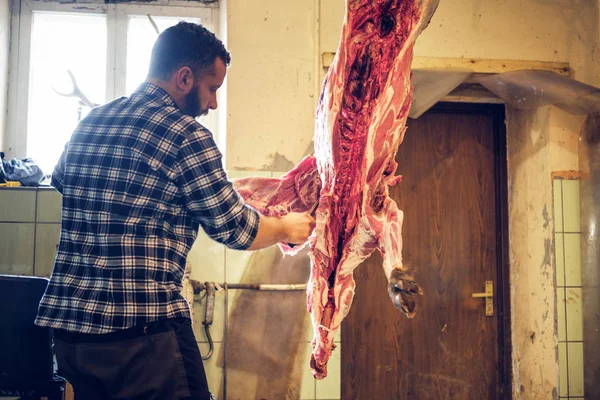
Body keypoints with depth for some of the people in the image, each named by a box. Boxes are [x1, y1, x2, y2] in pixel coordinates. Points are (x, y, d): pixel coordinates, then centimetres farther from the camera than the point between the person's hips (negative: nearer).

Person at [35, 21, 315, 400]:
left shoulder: (88, 124, 10)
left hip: (68, 326, 8)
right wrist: (288, 227, 11)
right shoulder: (185, 135, -12)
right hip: (143, 330, -7)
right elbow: (236, 230, -7)